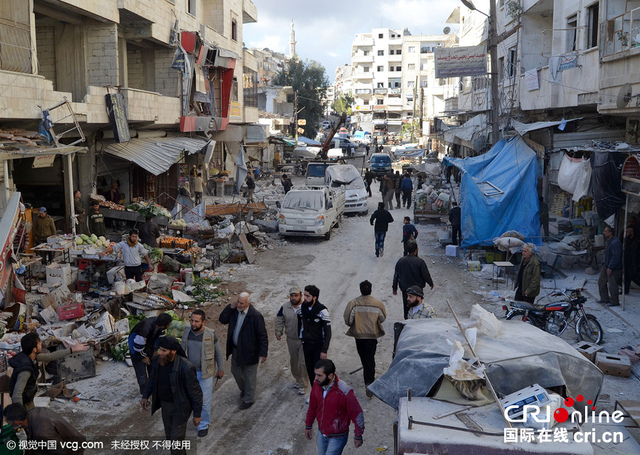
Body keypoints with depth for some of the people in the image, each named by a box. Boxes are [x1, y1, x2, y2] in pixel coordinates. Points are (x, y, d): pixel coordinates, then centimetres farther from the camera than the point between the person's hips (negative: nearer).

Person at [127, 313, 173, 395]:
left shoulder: (159, 322, -22)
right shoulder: (145, 329, -43)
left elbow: (160, 336, 0)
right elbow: (138, 346, -28)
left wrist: (155, 350, 4)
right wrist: (143, 357, -12)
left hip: (149, 345, 7)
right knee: (142, 373, -3)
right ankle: (145, 394, 15)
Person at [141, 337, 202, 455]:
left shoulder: (185, 367, -30)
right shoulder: (158, 359, -11)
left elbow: (195, 392, -20)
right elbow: (153, 378, 11)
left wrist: (197, 414, -13)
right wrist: (146, 396, 12)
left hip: (180, 407, -6)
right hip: (165, 405, 7)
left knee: (176, 441, 0)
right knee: (169, 437, 20)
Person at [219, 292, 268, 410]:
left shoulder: (255, 316, -24)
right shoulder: (234, 310, -6)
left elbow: (263, 336, -19)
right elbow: (223, 319, 0)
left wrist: (263, 353, -19)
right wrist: (230, 307, -14)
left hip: (249, 352, -7)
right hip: (235, 350, 7)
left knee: (249, 377, 11)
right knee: (235, 371, 26)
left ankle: (248, 400, 31)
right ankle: (243, 389, 52)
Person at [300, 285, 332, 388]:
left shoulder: (322, 311, -18)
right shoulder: (302, 307, -1)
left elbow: (327, 332, -15)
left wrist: (324, 350, -17)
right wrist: (302, 342, 15)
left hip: (319, 346, -5)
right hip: (307, 345, 5)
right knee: (310, 371, 10)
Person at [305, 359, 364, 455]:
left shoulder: (344, 392, -31)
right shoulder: (317, 384, -13)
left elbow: (357, 414, -18)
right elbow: (312, 407, 6)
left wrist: (358, 436, -8)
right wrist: (308, 425, 15)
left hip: (337, 437, -6)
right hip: (321, 433, 6)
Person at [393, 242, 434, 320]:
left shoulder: (401, 261, -4)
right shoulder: (420, 261, -15)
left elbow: (396, 275, 3)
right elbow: (426, 275, -9)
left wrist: (394, 288, 12)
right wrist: (431, 283, 10)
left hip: (405, 289, 3)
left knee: (406, 308, 12)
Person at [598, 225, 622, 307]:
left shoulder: (615, 242, -23)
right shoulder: (609, 241, 11)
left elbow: (616, 256, -27)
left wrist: (610, 268, -26)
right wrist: (604, 264, 20)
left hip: (614, 268, -11)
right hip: (606, 266, 11)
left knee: (612, 285, -2)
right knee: (601, 282, 16)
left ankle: (614, 302, 11)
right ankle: (604, 299, 27)